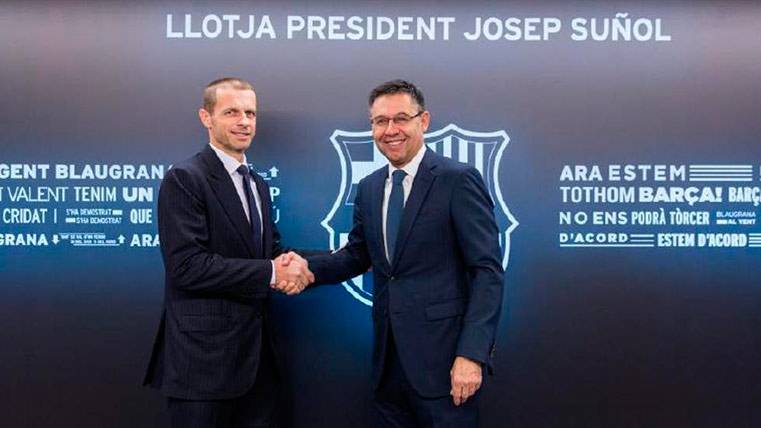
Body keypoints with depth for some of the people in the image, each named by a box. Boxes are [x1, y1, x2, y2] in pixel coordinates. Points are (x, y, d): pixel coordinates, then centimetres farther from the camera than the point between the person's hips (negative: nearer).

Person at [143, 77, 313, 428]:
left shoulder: (258, 184, 14)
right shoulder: (184, 179, -12)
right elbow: (187, 266, -21)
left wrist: (292, 265, -8)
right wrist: (270, 273, -18)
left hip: (256, 351, 8)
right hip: (204, 353, -7)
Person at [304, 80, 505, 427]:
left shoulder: (458, 180, -10)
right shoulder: (368, 188, 10)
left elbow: (488, 271, -12)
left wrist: (471, 354, -19)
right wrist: (309, 267, -5)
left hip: (442, 356, -5)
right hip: (388, 357, 6)